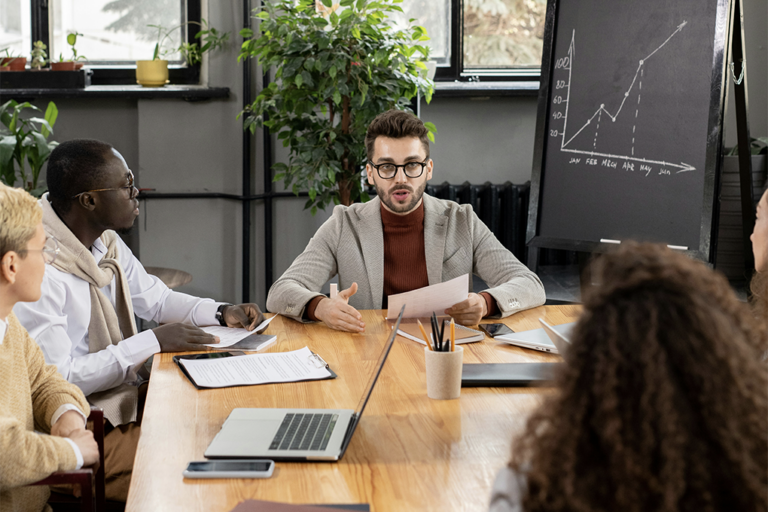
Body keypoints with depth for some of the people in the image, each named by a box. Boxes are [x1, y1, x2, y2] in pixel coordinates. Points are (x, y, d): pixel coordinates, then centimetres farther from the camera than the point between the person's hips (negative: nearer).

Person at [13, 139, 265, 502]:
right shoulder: (40, 269, -23)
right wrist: (152, 343, -21)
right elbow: (56, 382, -24)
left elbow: (157, 300, 21)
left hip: (125, 398, 9)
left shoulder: (106, 242, 6)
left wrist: (222, 313, 3)